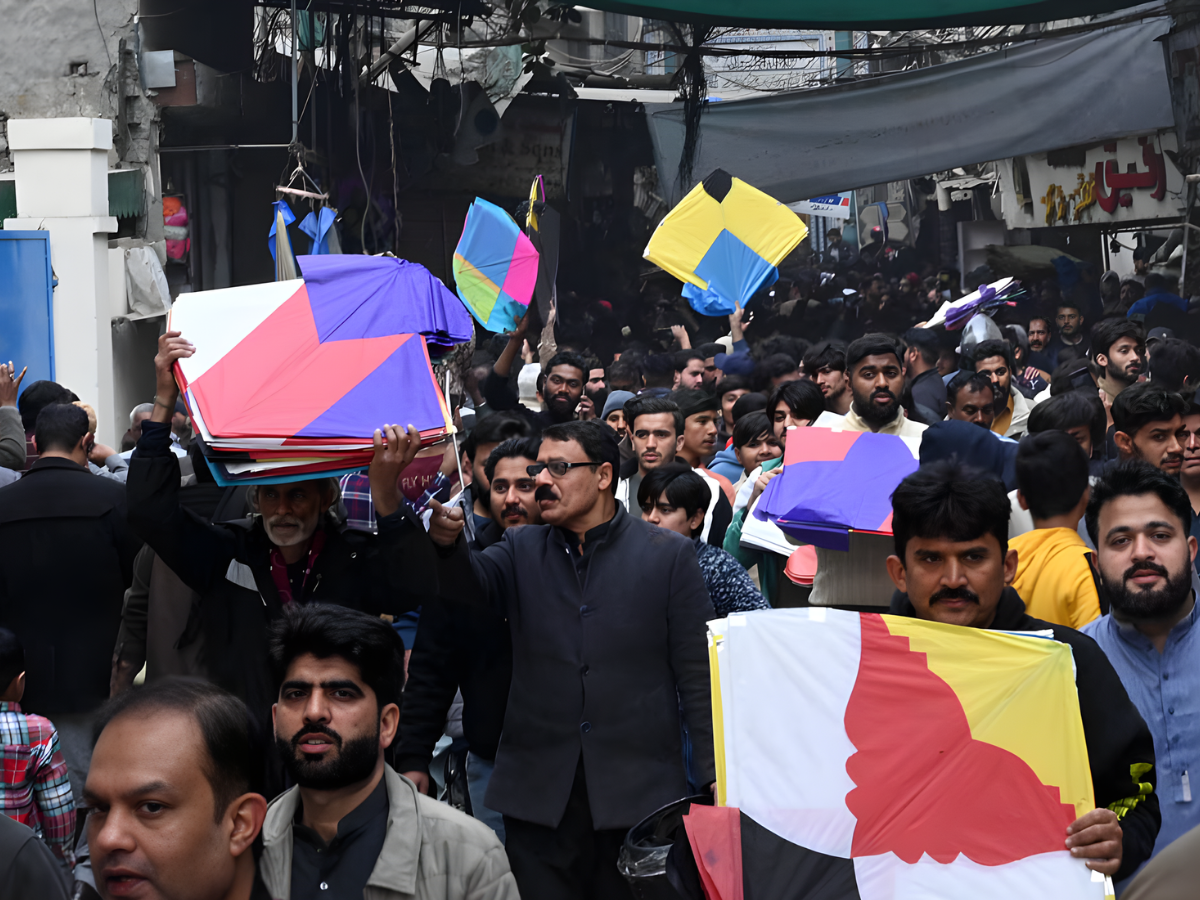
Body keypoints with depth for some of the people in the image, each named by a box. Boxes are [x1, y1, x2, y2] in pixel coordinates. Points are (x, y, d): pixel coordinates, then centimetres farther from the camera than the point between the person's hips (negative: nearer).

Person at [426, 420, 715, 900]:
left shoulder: (668, 555, 1)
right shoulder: (521, 550, 10)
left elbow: (697, 675, 0)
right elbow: (470, 583, -11)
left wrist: (716, 777, -5)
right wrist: (447, 541, -33)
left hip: (639, 791, -2)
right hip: (539, 792, 2)